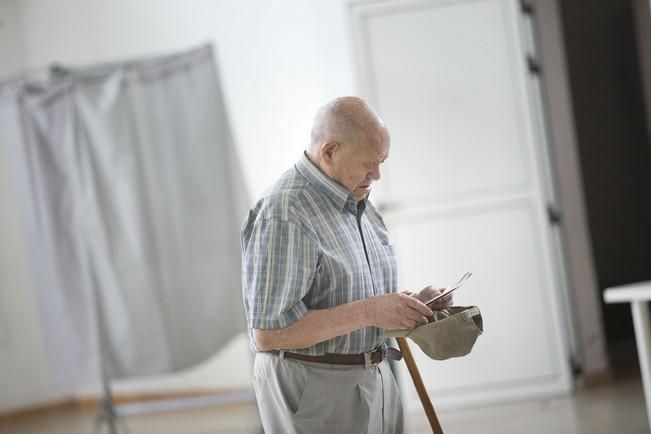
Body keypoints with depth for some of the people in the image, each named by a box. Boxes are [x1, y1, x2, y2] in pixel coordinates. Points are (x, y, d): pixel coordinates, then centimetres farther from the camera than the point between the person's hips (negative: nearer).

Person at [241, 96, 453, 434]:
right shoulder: (283, 215, -19)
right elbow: (268, 333, -24)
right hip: (315, 391, -8)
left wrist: (407, 305, 0)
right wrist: (368, 312, -25)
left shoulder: (357, 201, 10)